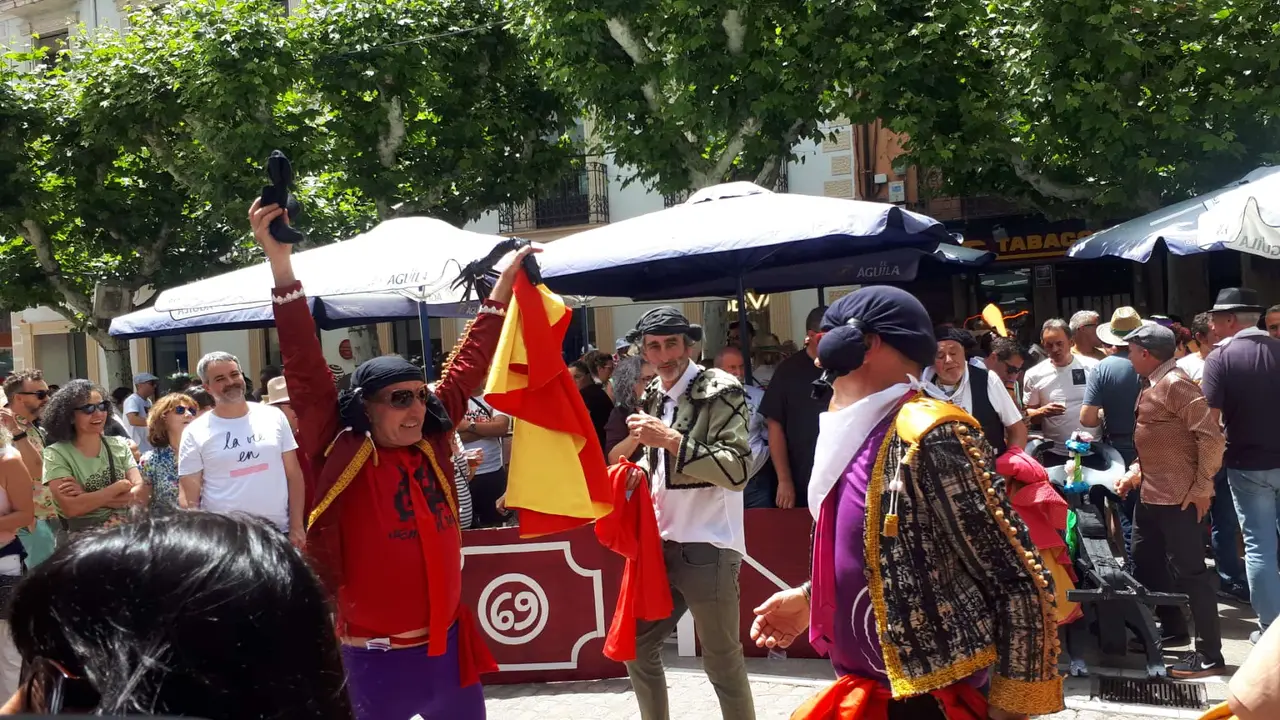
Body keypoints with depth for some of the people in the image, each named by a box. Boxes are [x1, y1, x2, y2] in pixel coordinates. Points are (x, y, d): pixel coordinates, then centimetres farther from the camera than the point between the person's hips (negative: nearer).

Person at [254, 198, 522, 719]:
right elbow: (306, 369, -16)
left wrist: (503, 284, 21)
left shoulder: (432, 442, 3)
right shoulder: (341, 454, -9)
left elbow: (468, 363, 14)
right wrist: (281, 264, -23)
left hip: (448, 645, 5)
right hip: (377, 657, -5)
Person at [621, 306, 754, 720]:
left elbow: (737, 469, -21)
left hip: (707, 548, -7)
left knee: (721, 659, 1)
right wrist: (639, 472, 6)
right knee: (638, 647, 14)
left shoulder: (720, 392, -11)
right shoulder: (654, 398, 11)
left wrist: (671, 439, -24)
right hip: (661, 545, 7)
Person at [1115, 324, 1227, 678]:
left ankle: (1210, 655, 1)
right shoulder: (1154, 385, 13)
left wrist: (1202, 488, -19)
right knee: (1144, 562, 20)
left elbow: (1212, 437, -21)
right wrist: (1135, 472, 14)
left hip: (1178, 497, -10)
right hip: (1151, 494, 10)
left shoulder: (1176, 384, -17)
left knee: (1188, 571, -5)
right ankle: (1171, 626, 36)